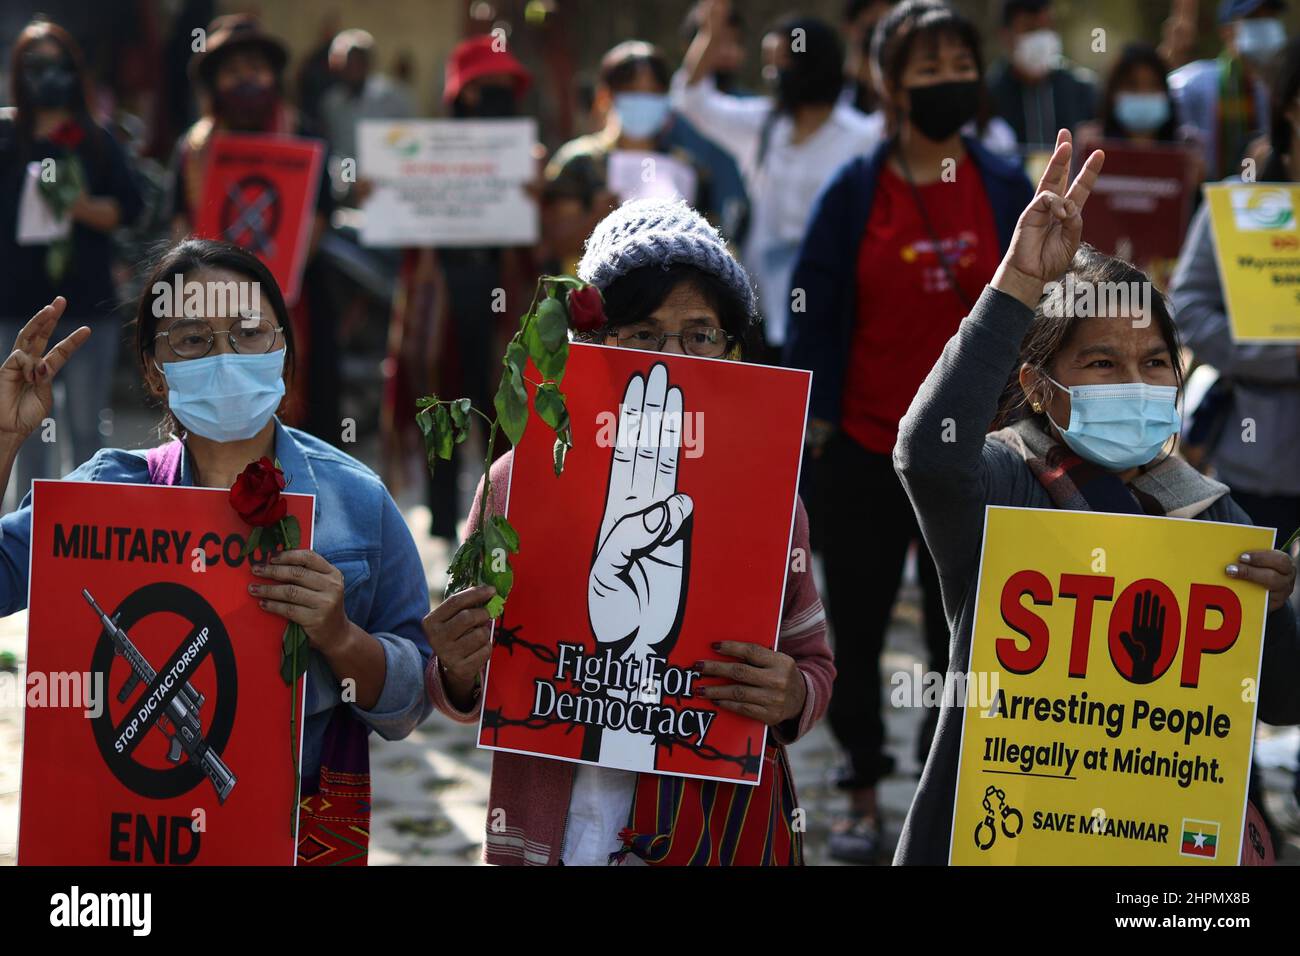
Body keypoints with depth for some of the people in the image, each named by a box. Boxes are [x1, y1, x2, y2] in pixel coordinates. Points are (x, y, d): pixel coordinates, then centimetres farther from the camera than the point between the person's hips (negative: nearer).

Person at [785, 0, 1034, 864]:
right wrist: (814, 430, -5)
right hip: (866, 452, -1)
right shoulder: (855, 194, -3)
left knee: (962, 633, 7)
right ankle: (864, 796, 23)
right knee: (858, 630, 8)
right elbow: (814, 316, -1)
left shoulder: (1009, 190, 1)